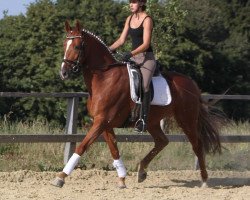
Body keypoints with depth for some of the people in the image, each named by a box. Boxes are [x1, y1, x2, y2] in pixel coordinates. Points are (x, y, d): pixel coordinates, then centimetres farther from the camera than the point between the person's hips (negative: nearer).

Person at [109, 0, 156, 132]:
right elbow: (121, 40, 15)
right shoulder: (129, 19, 13)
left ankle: (143, 120, -30)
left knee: (143, 86, -26)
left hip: (146, 58, -8)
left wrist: (131, 54, -26)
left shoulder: (147, 20, -9)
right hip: (133, 57, 8)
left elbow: (146, 44, -16)